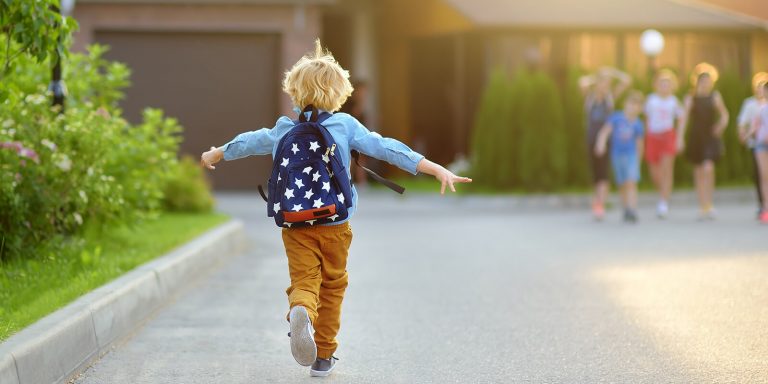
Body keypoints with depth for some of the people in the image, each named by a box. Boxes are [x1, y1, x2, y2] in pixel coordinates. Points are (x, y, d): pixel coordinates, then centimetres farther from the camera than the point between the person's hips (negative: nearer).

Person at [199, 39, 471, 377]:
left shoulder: (284, 130, 6)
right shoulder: (346, 125, -2)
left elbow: (248, 143, 23)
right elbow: (387, 149, -10)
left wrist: (215, 155, 44)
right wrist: (437, 170, -13)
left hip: (296, 225, 1)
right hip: (335, 225, -1)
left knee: (303, 281, -2)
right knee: (332, 285, 15)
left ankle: (300, 311, -38)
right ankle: (323, 356, 20)